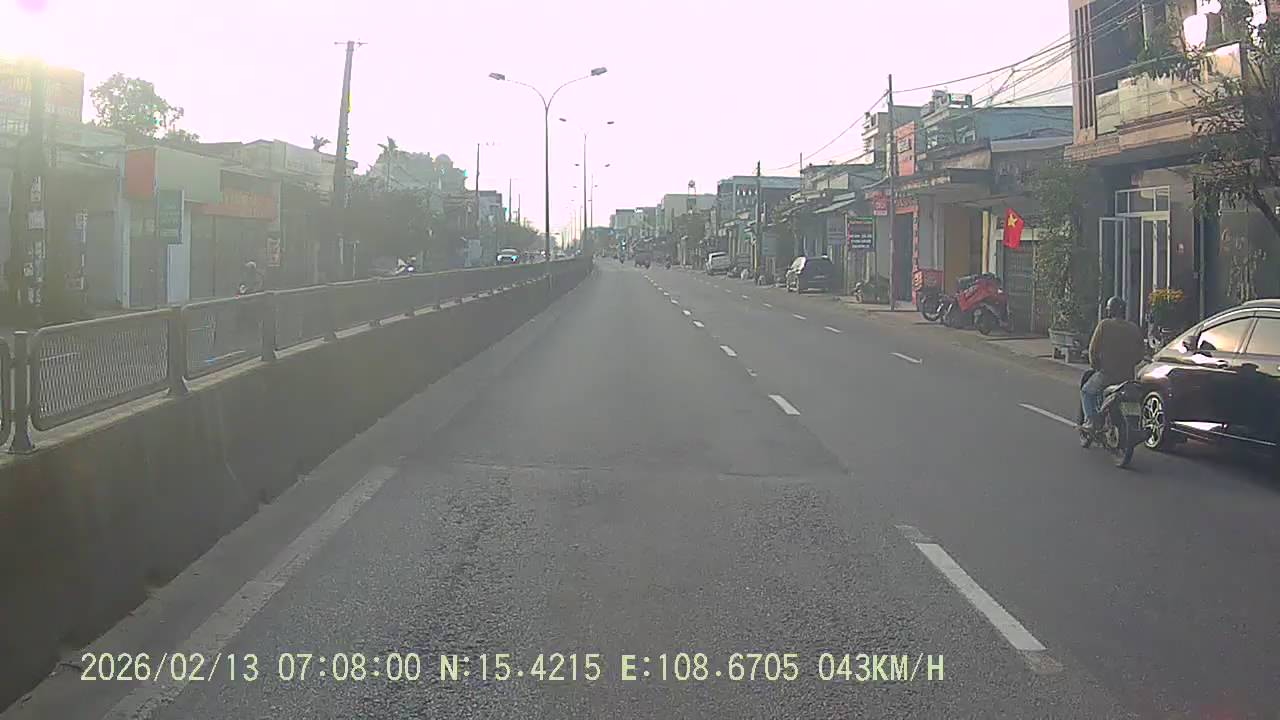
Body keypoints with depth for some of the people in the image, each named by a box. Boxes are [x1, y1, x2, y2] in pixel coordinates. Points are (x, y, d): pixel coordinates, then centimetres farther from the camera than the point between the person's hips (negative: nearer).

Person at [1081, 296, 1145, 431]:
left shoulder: (1105, 325, -8)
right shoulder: (1135, 329, 4)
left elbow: (1093, 349, -7)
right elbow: (1139, 356, 7)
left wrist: (1095, 365, 10)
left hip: (1107, 373, -5)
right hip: (1128, 376, 5)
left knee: (1086, 392, 18)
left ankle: (1091, 420, 1)